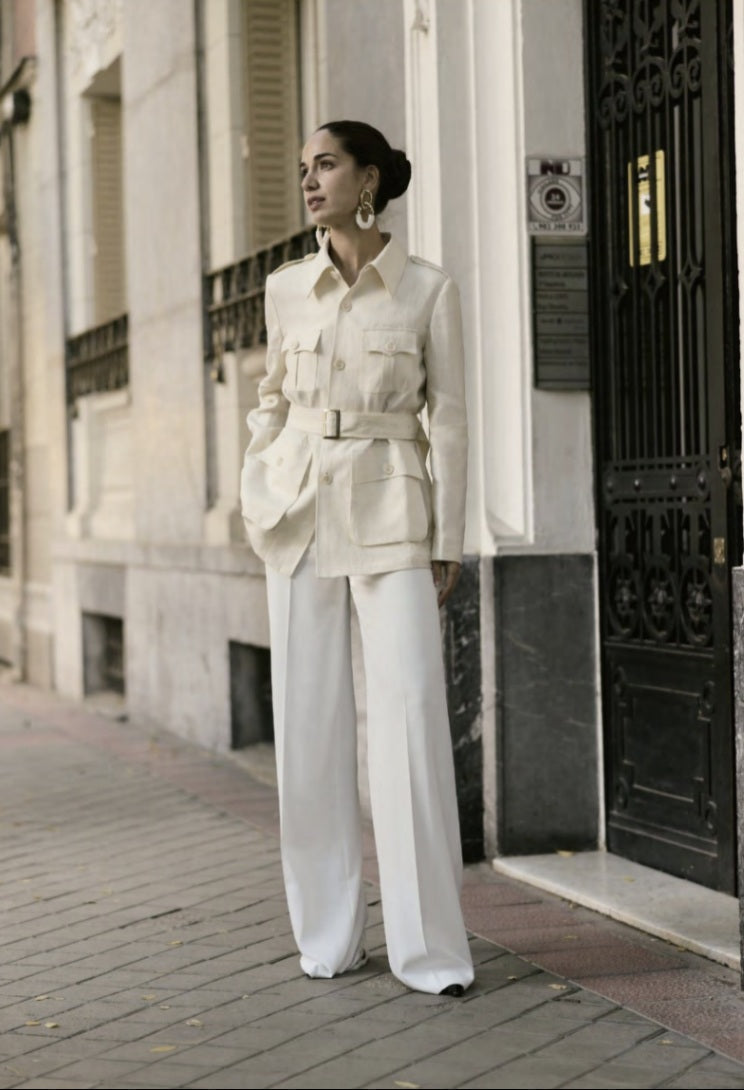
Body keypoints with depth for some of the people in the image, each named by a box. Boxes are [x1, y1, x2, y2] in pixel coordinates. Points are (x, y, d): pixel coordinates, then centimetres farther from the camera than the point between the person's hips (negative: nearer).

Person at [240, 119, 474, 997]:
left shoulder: (429, 290, -1)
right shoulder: (286, 288, 7)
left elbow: (449, 420, 0)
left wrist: (448, 543, -3)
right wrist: (256, 497, 5)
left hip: (392, 512, -3)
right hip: (301, 511, 3)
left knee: (411, 713, -10)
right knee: (310, 718, 3)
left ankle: (429, 945, -3)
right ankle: (327, 932, 13)